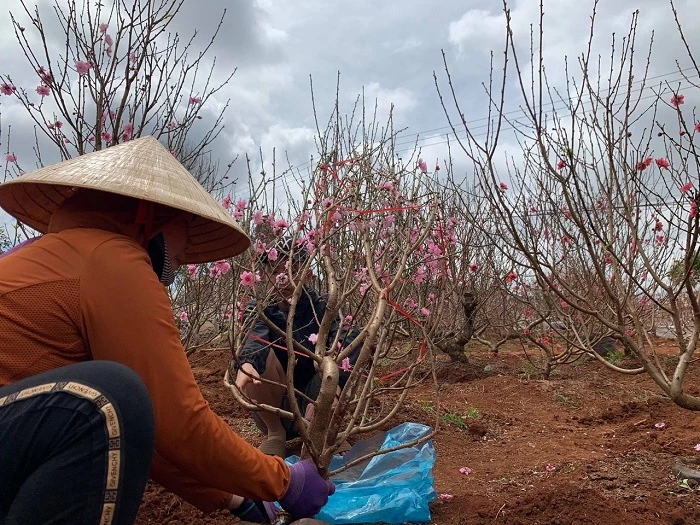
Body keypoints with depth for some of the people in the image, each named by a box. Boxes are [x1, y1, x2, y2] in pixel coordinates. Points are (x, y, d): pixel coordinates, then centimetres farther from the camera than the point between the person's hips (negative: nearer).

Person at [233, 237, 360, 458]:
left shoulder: (321, 306, -6)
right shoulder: (258, 310, -6)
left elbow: (352, 341, -27)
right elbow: (254, 337, -32)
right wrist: (245, 364, -56)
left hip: (314, 401, 0)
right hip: (273, 408, 0)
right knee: (258, 356, -26)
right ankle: (275, 433, -6)